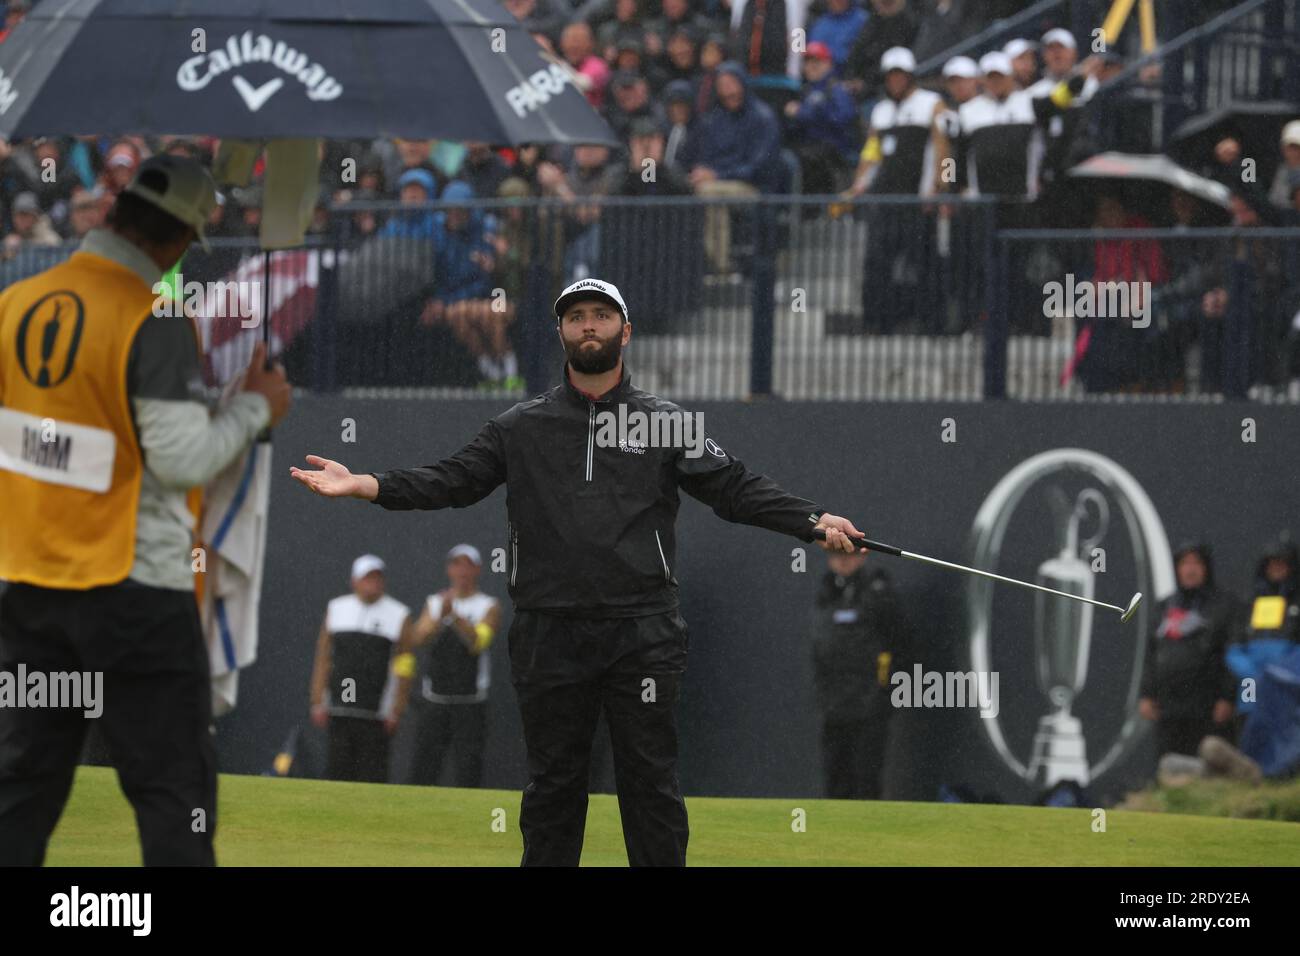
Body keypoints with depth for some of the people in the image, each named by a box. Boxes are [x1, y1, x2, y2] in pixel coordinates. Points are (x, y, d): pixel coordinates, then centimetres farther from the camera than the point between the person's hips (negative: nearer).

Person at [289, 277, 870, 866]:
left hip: (643, 635, -1)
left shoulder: (667, 423, 8)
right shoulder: (521, 426, 12)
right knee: (552, 786, 6)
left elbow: (736, 490, 3)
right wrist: (366, 486, -7)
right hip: (550, 636, 1)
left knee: (651, 784, -1)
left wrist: (815, 522, -10)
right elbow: (454, 480, 6)